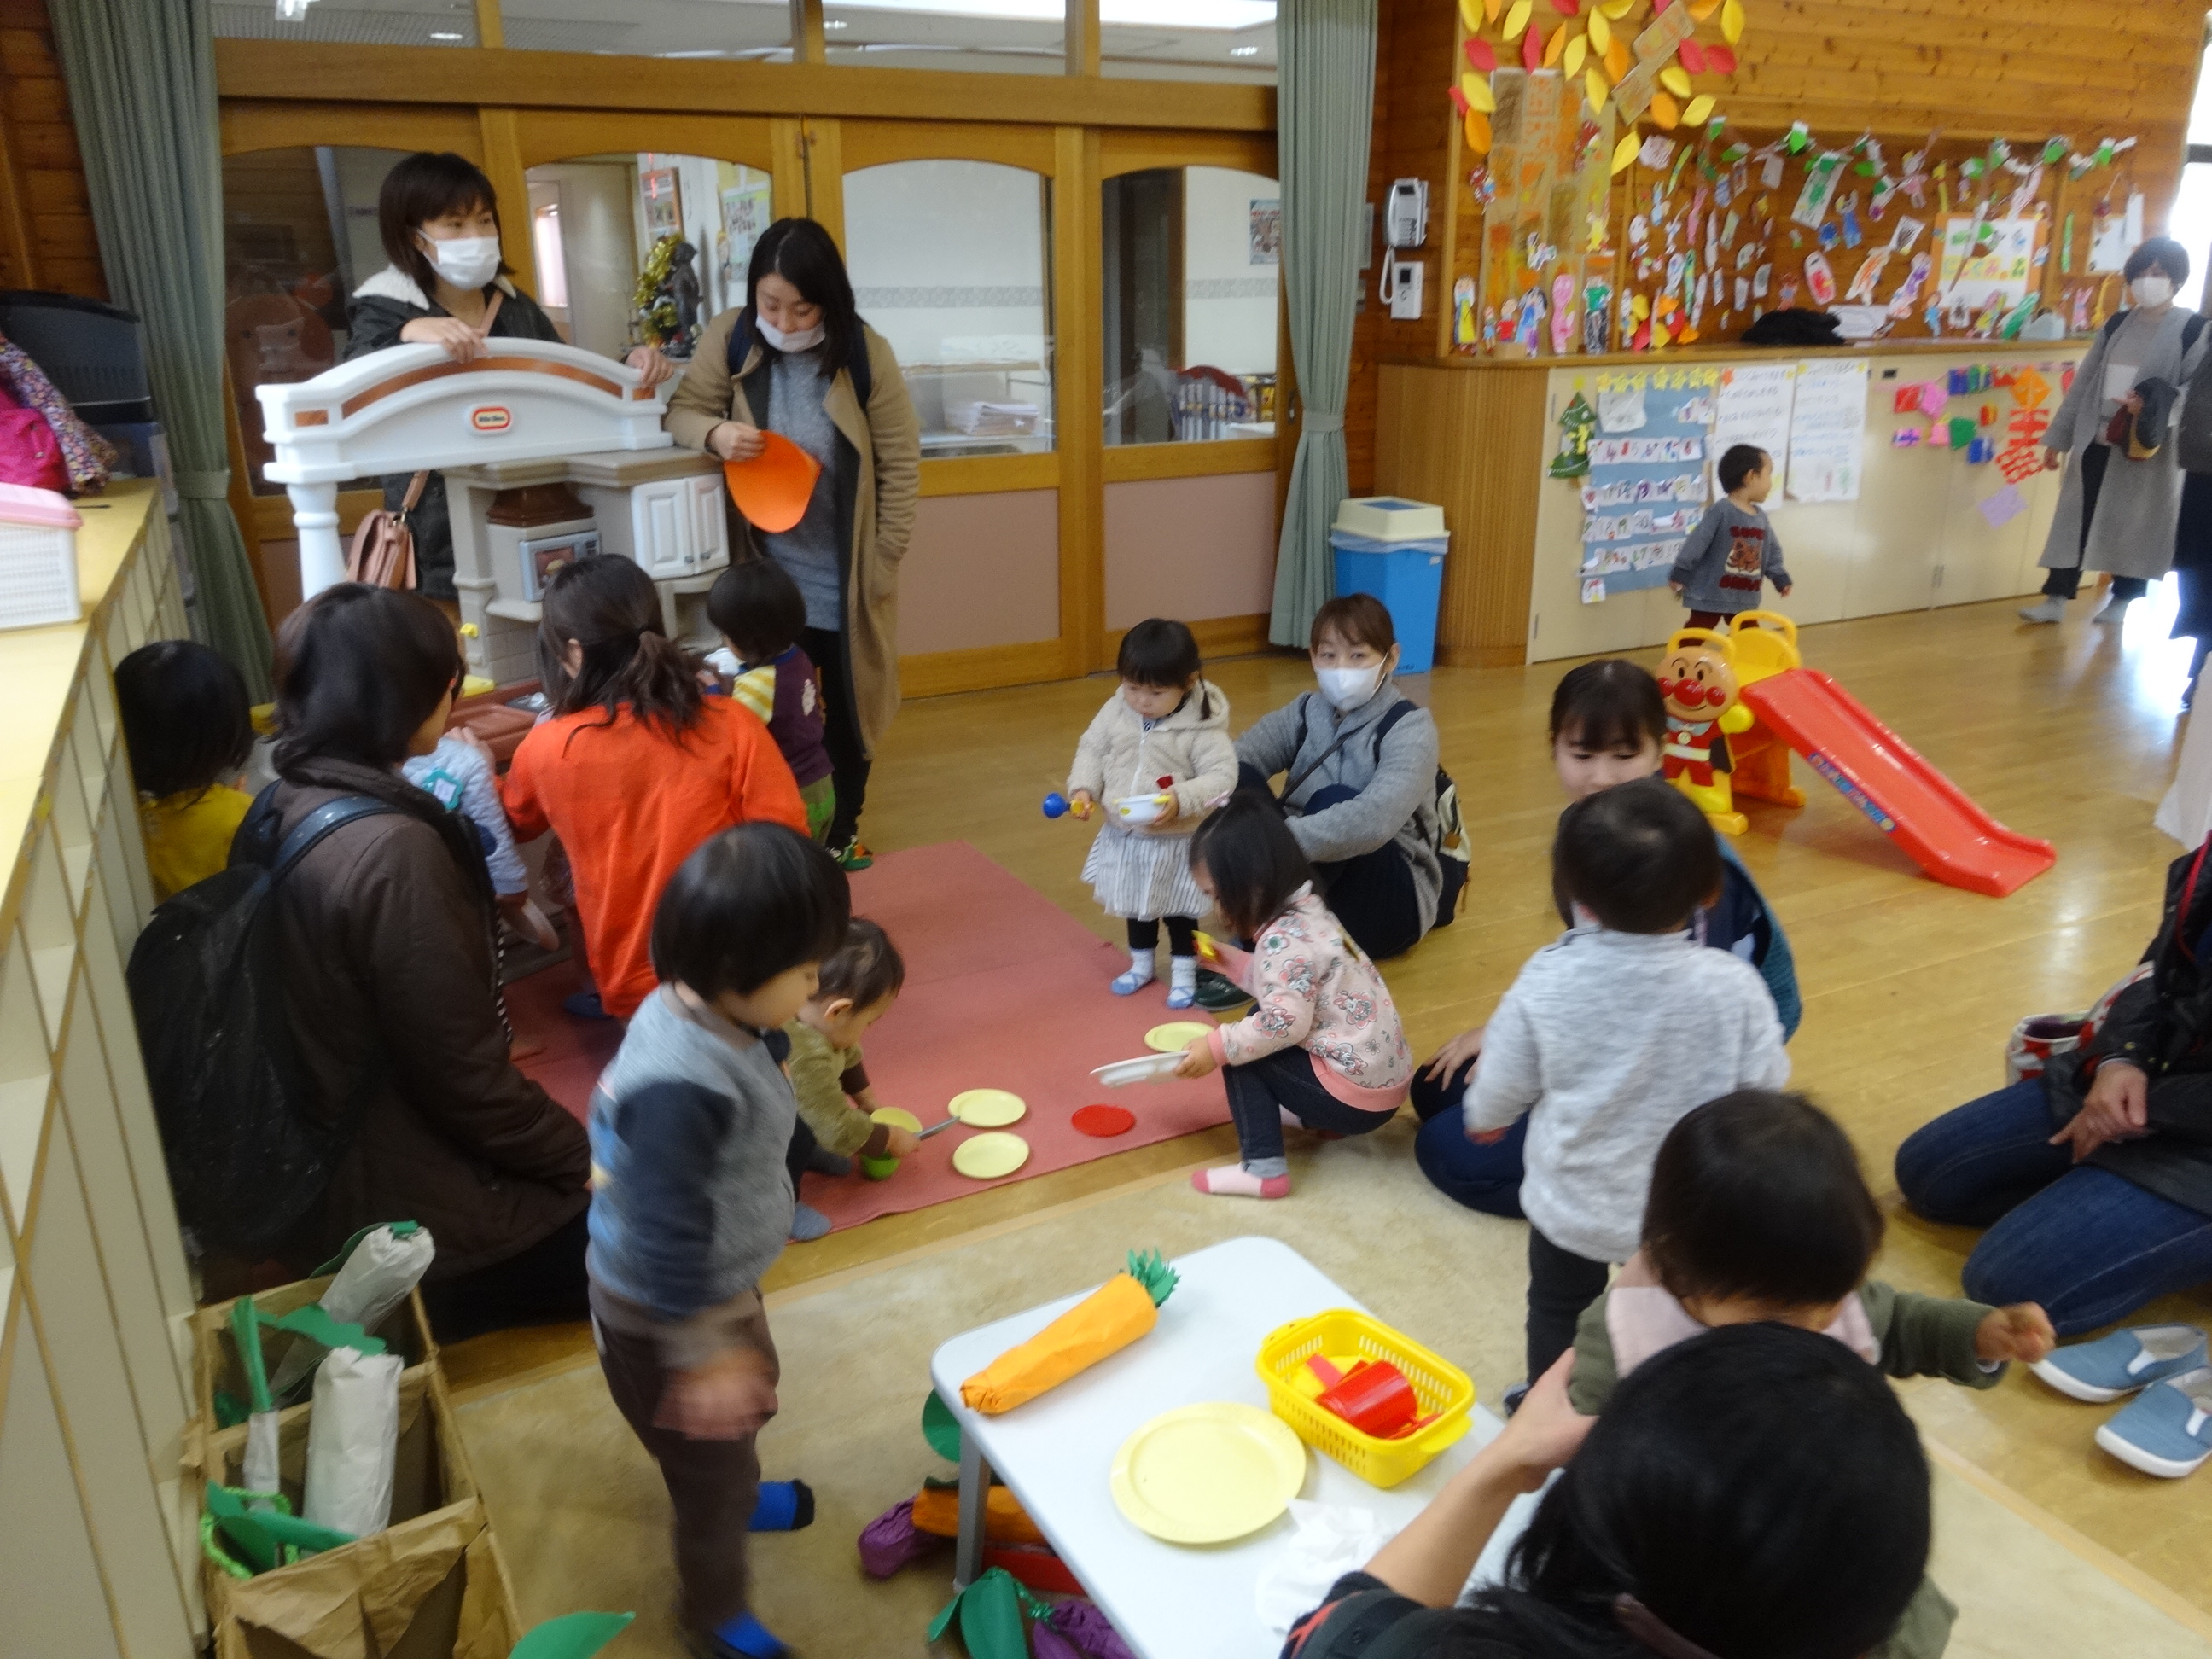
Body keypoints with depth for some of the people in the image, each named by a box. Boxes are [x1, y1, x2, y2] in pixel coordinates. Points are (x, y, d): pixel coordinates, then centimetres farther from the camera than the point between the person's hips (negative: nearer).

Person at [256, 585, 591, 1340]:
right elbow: (465, 1077, -22)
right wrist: (588, 1159, -9)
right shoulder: (390, 850, -27)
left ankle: (399, 1298, 15)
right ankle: (421, 1303, 3)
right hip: (405, 1208, -8)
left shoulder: (285, 809, 0)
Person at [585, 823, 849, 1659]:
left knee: (751, 1402, 34)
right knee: (713, 1469, 18)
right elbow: (665, 1240, -33)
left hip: (718, 1286, 9)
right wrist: (703, 1355, -21)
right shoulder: (681, 1087, -40)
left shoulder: (698, 1007, -11)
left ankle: (735, 1498, 66)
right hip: (669, 1318, -8)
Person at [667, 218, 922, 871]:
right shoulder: (729, 340, -7)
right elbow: (681, 412, 1)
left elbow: (900, 463, -7)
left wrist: (885, 559, -7)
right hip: (765, 572, 1)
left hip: (843, 578, -1)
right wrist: (715, 432, -23)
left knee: (846, 707, 13)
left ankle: (842, 831, 32)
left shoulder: (865, 354, -12)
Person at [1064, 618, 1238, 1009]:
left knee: (1180, 910, 14)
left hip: (1178, 841, -5)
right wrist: (1083, 788, -14)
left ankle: (1184, 972, 34)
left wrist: (1182, 800, -39)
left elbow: (1222, 776, -24)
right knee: (1136, 904, 24)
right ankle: (1141, 963, 44)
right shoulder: (1116, 711, -9)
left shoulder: (1203, 726, -23)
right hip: (1125, 837, 5)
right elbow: (1092, 749, 2)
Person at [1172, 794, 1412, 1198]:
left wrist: (1218, 1047, -18)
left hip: (1356, 1097, -10)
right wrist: (1228, 959, 12)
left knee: (1240, 1053, -6)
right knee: (1254, 1029, 19)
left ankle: (1263, 1169, -8)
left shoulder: (1285, 939, -21)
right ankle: (1318, 1116, 23)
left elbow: (1284, 1023, -26)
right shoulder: (1306, 913, 8)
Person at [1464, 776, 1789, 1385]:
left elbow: (1503, 1083, -10)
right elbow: (1767, 1080, -9)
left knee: (1557, 1311, 24)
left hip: (1571, 1206, 0)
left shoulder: (1546, 981, -23)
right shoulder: (1733, 985, -22)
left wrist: (1484, 1117, 13)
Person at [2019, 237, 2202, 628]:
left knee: (2133, 526, 4)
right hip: (2095, 441, 4)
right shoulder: (2116, 325, 10)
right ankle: (2056, 599, 5)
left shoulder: (2192, 330, -4)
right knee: (2076, 521, 2)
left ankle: (2121, 600, 16)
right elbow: (2083, 383, 11)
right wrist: (2058, 436, 9)